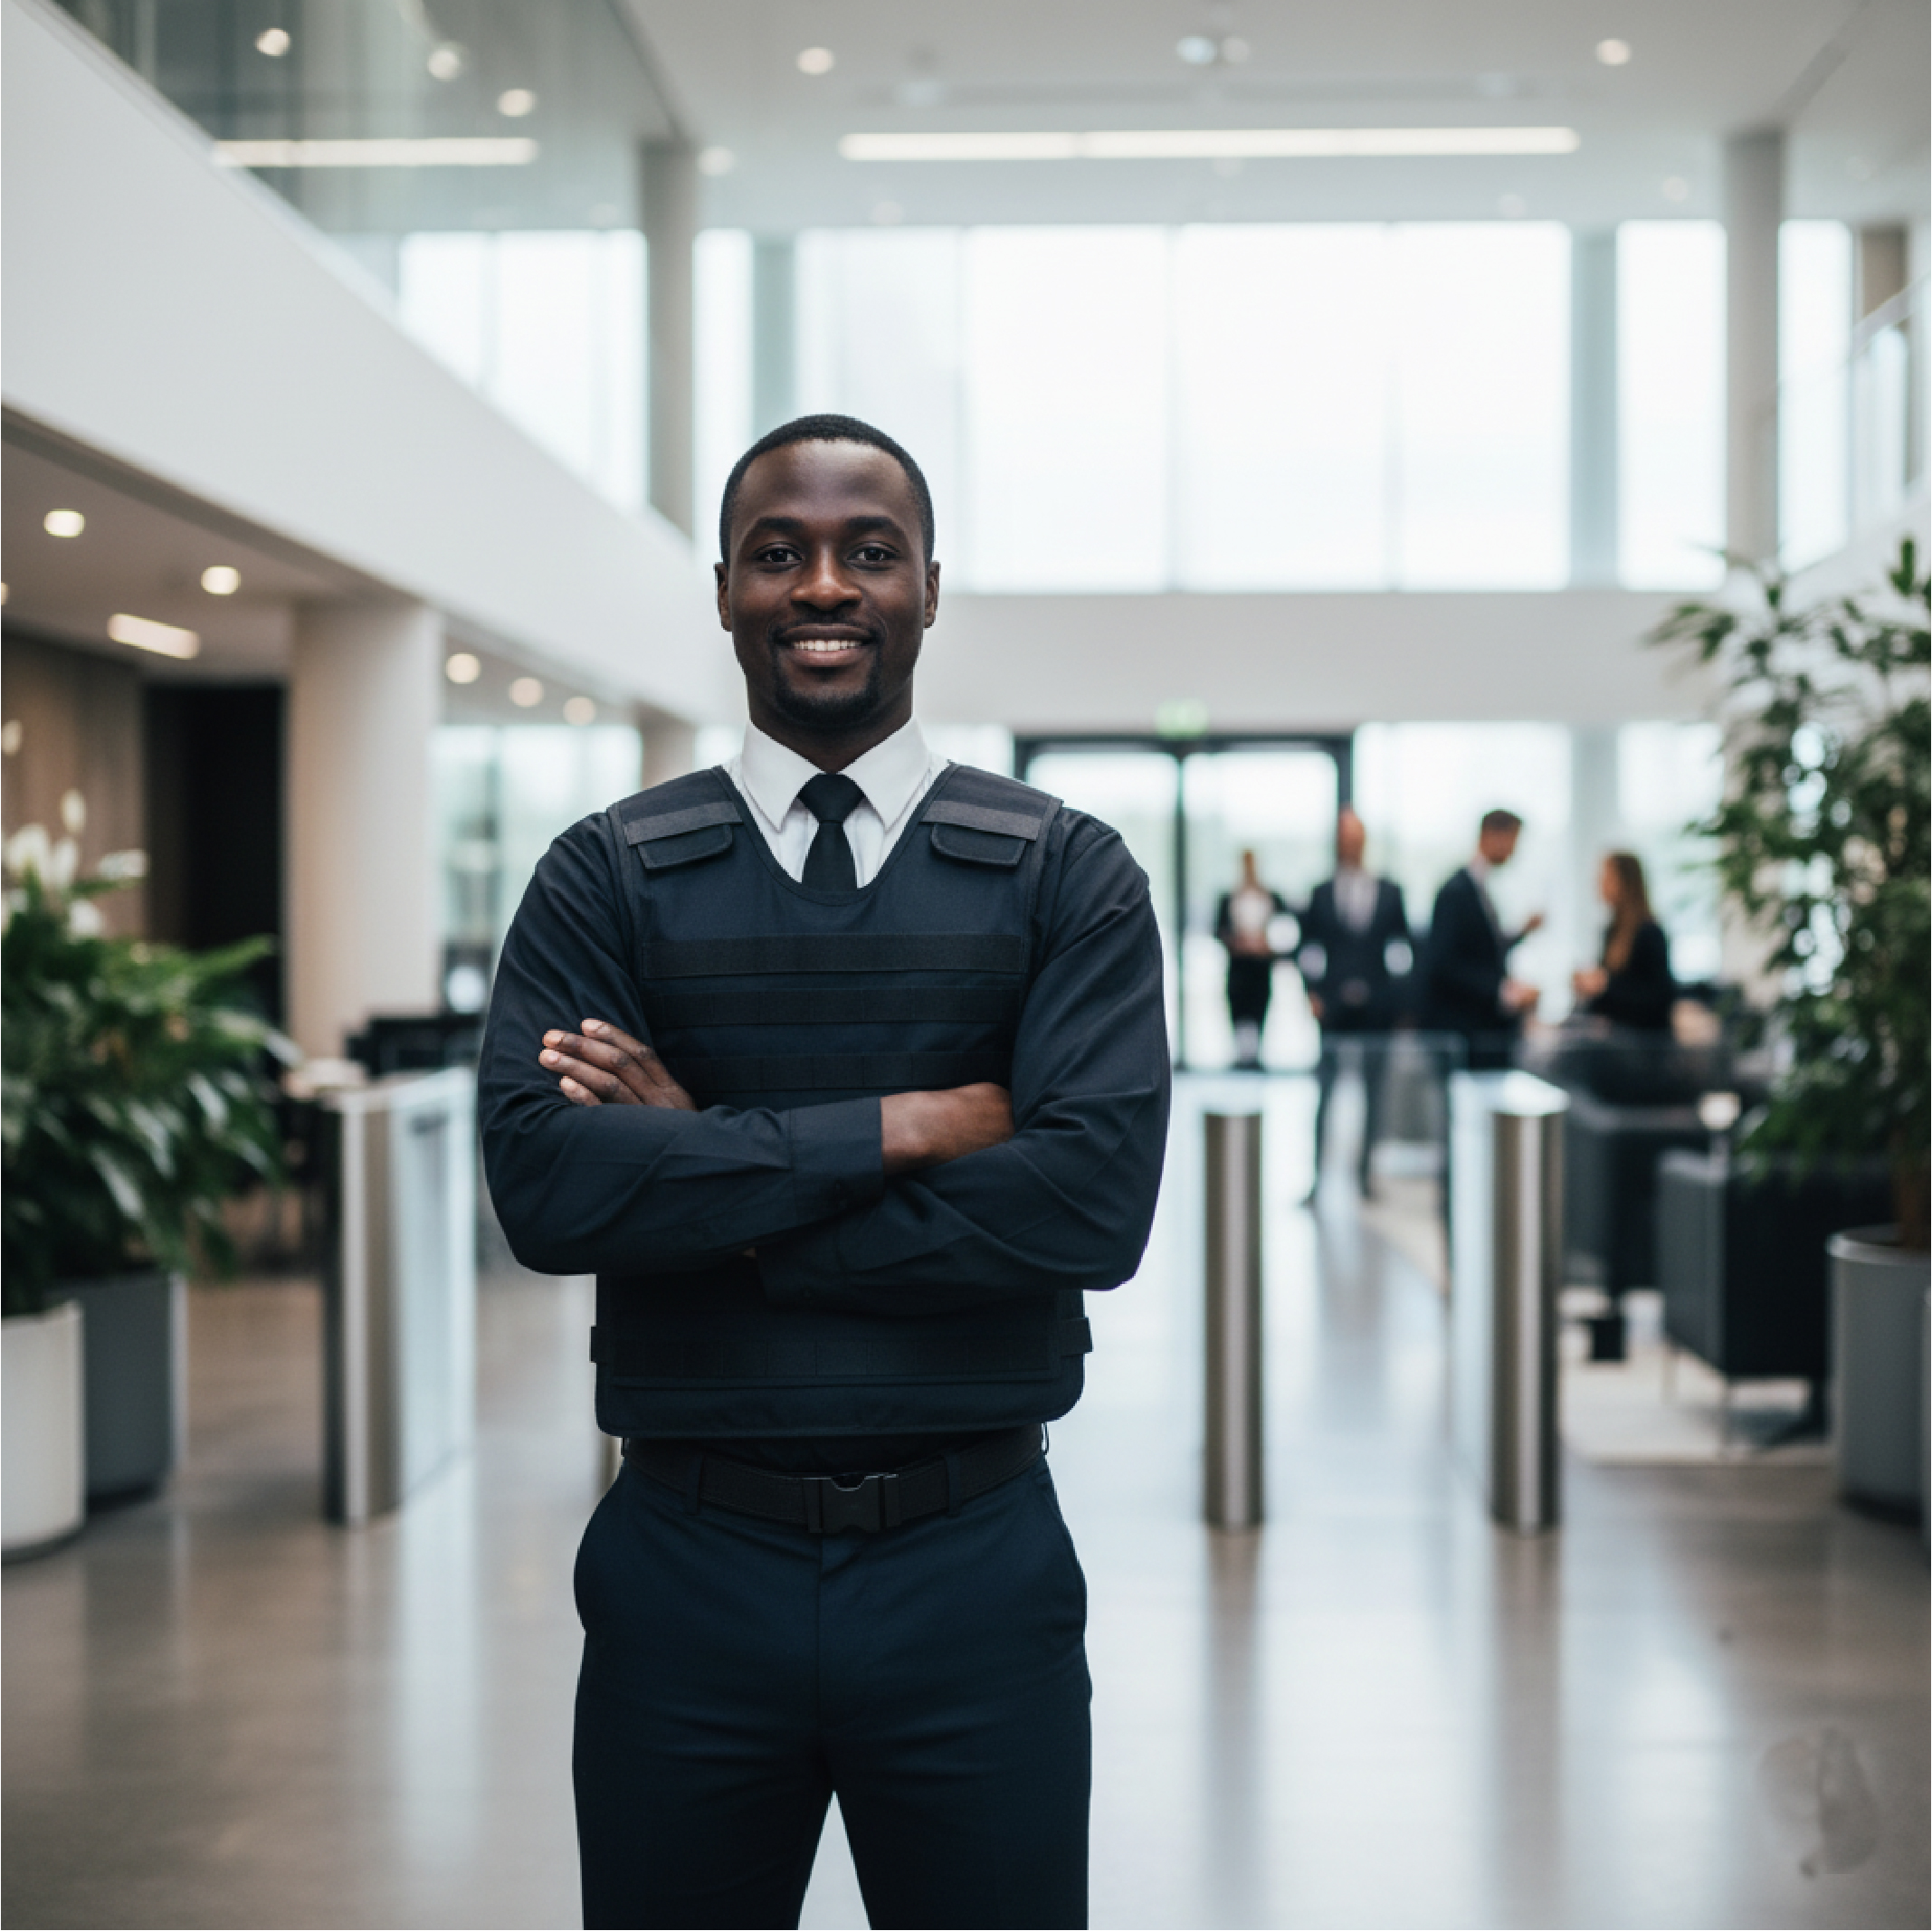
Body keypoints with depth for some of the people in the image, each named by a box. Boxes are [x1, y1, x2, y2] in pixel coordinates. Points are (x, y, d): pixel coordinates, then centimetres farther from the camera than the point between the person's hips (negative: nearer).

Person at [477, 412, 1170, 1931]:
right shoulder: (606, 878, 1)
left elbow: (1099, 1196, -14)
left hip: (973, 1566, 0)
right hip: (687, 1564, 1)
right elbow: (540, 1181, -14)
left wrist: (715, 1187, -13)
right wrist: (901, 1127, -17)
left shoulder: (1066, 876, 0)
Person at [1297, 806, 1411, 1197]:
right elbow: (1308, 947, 5)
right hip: (1334, 1007, -2)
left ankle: (1364, 1169, 16)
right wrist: (1313, 991, -5)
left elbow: (1401, 945, 8)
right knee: (1324, 1088, -5)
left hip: (1377, 1006, 2)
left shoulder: (1390, 893, 7)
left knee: (1373, 1088, 7)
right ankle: (1316, 1174, -5)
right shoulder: (1320, 894, 4)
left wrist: (1397, 995, 0)